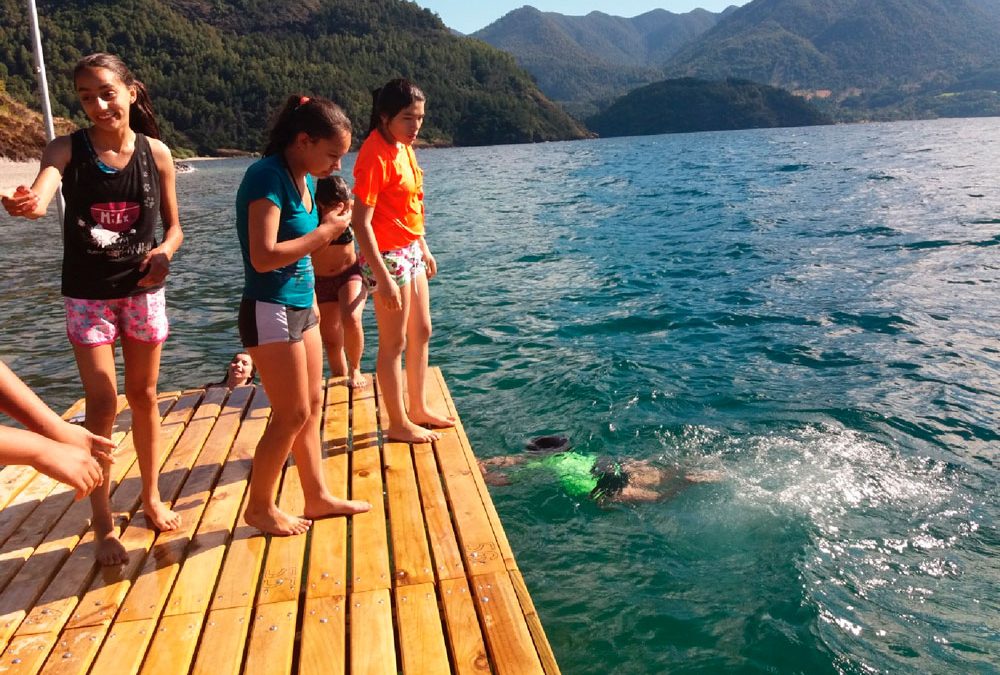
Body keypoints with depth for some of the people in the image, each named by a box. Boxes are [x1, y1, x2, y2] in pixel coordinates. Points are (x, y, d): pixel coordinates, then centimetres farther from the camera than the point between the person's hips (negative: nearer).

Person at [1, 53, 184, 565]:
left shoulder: (155, 153, -4)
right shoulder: (67, 150, -9)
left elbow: (173, 225, 4)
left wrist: (164, 252, -18)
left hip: (143, 290, 2)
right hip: (88, 295, -2)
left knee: (144, 395, 12)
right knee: (102, 402, -4)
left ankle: (151, 496, 30)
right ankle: (103, 523, 10)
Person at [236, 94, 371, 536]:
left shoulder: (304, 178, 8)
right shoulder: (268, 176, -18)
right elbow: (263, 256, -26)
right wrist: (325, 232, -19)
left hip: (300, 307, 9)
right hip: (271, 312, -9)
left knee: (312, 407, 15)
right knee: (292, 415, 0)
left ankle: (317, 496, 28)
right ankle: (259, 508, 18)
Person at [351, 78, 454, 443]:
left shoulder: (403, 147, 8)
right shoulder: (375, 154, -19)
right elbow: (361, 222, -23)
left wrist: (424, 248, 21)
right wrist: (383, 278, -25)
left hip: (411, 252, 10)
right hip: (388, 257, -10)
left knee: (421, 333, 17)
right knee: (394, 344, 2)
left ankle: (419, 409, 32)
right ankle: (398, 423, 16)